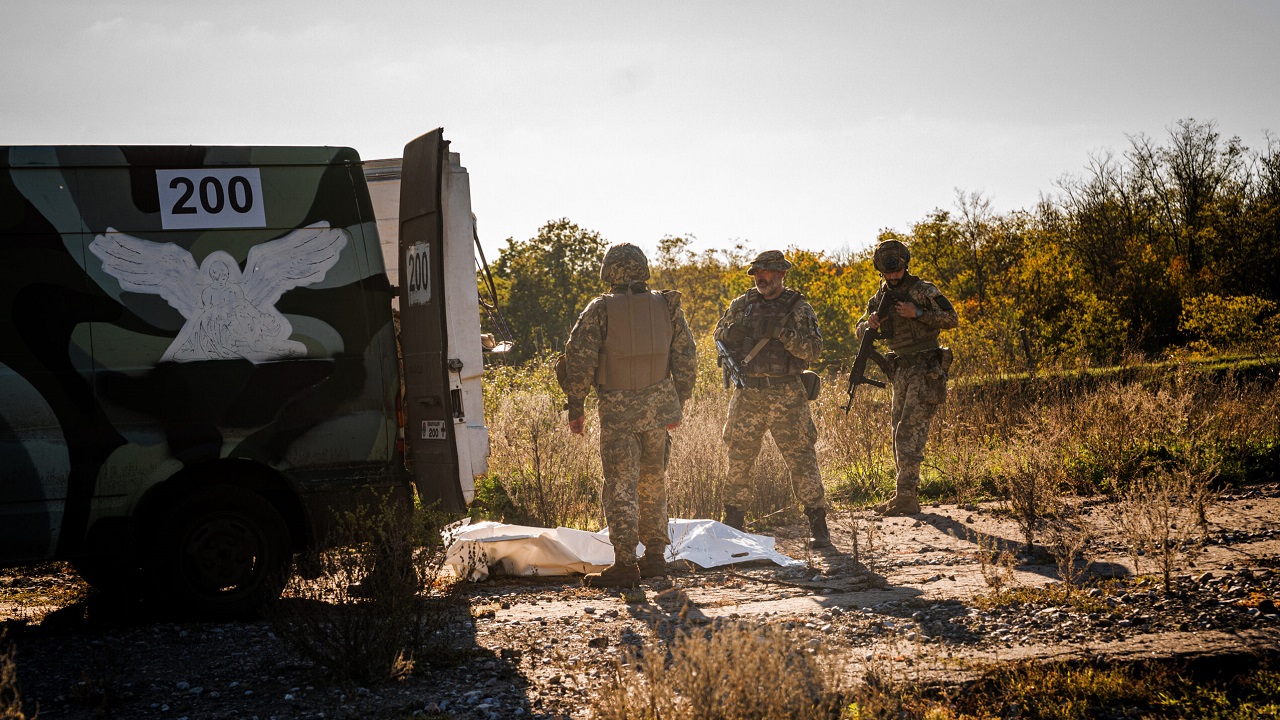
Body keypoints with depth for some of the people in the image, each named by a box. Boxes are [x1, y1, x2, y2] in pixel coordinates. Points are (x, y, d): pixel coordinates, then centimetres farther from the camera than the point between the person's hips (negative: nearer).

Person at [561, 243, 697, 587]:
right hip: (658, 405, 4)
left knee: (620, 486, -2)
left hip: (617, 410, -4)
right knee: (653, 484, 16)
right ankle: (655, 556, 21)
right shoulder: (666, 306, 7)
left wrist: (575, 407, 0)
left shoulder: (600, 309, -3)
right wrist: (678, 404, 16)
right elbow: (686, 358, 8)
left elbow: (579, 359, -8)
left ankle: (624, 564, -6)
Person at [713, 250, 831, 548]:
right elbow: (720, 336, 17)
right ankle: (732, 524, 21)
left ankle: (819, 528, 2)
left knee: (801, 459, -4)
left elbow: (813, 349, -10)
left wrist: (782, 332, -21)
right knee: (738, 460, 9)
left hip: (785, 397, -3)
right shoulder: (742, 304, 10)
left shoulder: (798, 308, 0)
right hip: (747, 395, 3)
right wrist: (735, 331, -5)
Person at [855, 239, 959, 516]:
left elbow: (952, 319, -10)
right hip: (901, 371, 7)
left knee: (910, 431, -14)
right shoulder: (880, 298, 11)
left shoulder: (923, 290, -7)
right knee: (900, 433, 8)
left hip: (926, 369, -7)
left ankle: (905, 495, -17)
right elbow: (860, 332, 14)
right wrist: (870, 323, -9)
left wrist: (917, 313, -20)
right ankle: (905, 496, 13)